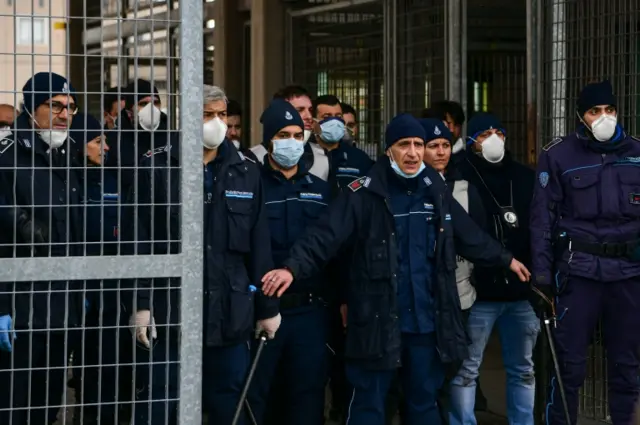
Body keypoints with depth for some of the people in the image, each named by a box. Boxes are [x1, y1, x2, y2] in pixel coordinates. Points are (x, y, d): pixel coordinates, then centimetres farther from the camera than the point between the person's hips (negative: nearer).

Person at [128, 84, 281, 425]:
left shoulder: (245, 172, 9)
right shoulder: (157, 167, -2)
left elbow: (259, 246, 10)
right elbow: (139, 242, -5)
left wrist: (267, 307, 9)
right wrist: (140, 303, -11)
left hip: (229, 313, 3)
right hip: (168, 311, -3)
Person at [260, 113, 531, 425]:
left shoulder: (435, 191, 8)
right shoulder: (365, 193, -9)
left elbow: (469, 236, 22)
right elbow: (326, 236, -19)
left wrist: (505, 259, 27)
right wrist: (293, 268, -33)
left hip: (426, 319, 5)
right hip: (378, 320, -5)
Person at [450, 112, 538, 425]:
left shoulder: (526, 178, 10)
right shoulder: (460, 179, -5)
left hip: (522, 290, 4)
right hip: (478, 292, -4)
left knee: (522, 368, 13)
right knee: (466, 369, 3)